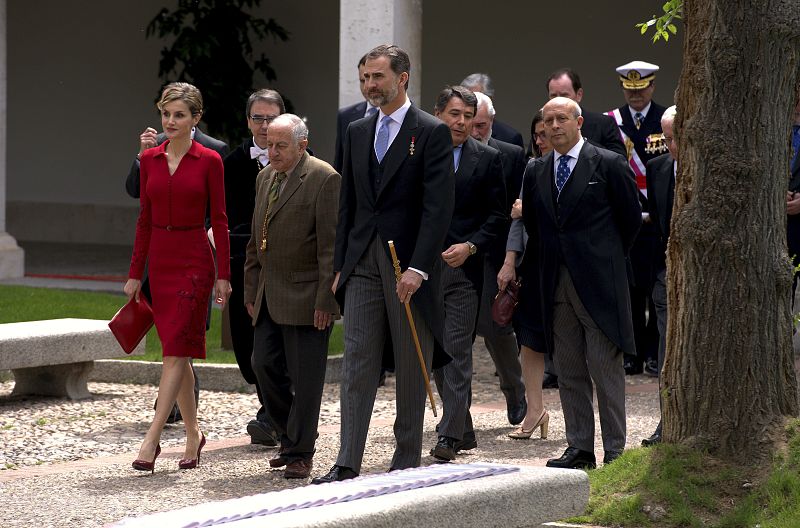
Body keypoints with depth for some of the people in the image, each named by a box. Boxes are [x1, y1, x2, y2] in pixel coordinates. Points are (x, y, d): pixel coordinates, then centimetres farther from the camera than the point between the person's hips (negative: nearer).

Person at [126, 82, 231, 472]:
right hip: (159, 260, 5)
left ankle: (152, 440, -16)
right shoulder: (150, 159, 7)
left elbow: (219, 221, -3)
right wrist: (135, 274, 9)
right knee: (177, 352, 10)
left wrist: (224, 274, -6)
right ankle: (193, 433, 21)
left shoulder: (209, 161, -4)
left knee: (176, 351, -11)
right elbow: (145, 219, 11)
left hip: (194, 261, -5)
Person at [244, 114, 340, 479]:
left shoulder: (324, 179, -12)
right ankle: (291, 437, 22)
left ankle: (300, 453, 6)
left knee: (305, 377, -2)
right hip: (270, 297, 8)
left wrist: (325, 300, -18)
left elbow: (331, 244, -15)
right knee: (264, 365, 6)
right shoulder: (265, 178, 13)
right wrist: (251, 291, 14)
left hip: (306, 297, -8)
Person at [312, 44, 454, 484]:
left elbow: (438, 207, -12)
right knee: (357, 364, -2)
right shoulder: (357, 133, 13)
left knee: (411, 368, 4)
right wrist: (340, 265, 10)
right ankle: (347, 465, -5)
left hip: (409, 266, -5)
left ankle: (407, 462, 12)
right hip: (363, 263, 5)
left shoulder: (432, 133, -5)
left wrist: (418, 268, -20)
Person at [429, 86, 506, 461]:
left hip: (464, 265, -3)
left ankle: (450, 435, -7)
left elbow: (497, 215, 2)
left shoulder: (487, 159, 2)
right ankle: (463, 429, 21)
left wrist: (470, 246, -12)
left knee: (457, 351, -7)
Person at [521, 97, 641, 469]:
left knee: (606, 368, -4)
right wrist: (555, 256, 14)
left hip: (598, 282, -5)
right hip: (556, 282, 5)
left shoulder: (609, 165, -4)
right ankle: (579, 448, 13)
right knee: (568, 371, 7)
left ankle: (615, 450, -1)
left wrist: (606, 259, 7)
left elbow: (631, 219, 2)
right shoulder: (535, 171, 11)